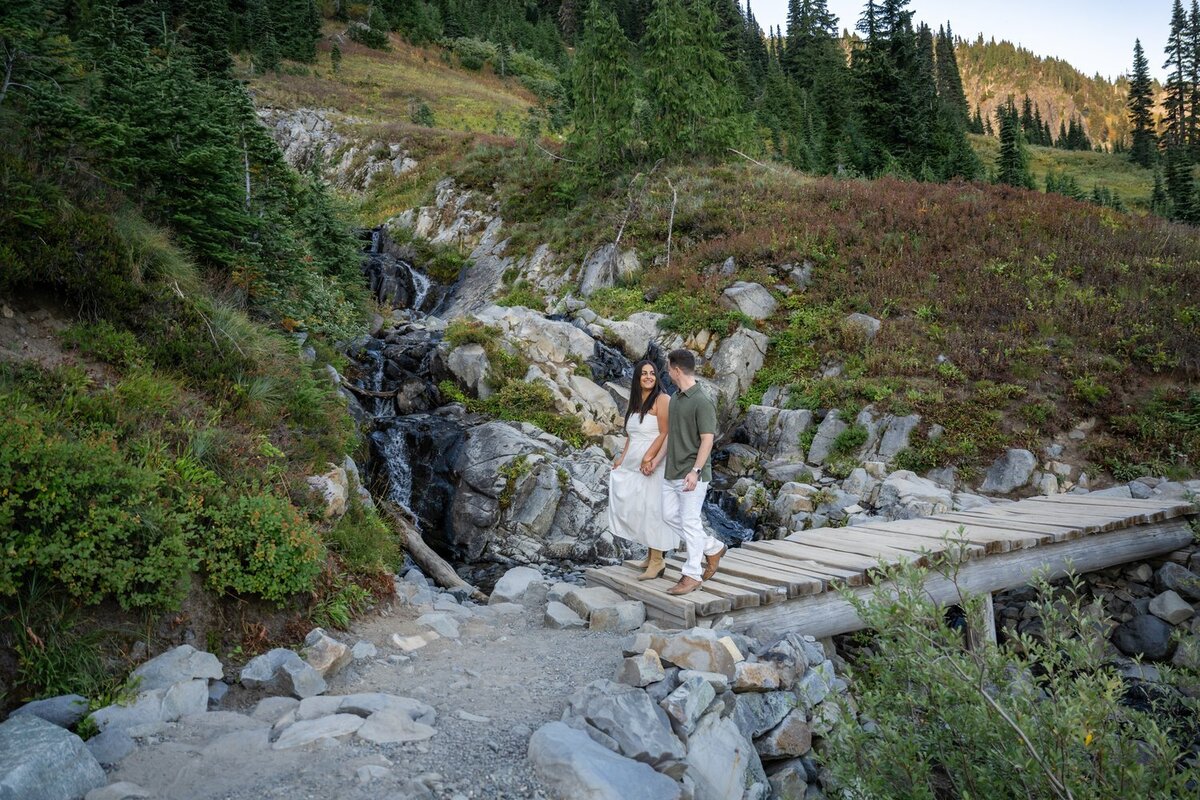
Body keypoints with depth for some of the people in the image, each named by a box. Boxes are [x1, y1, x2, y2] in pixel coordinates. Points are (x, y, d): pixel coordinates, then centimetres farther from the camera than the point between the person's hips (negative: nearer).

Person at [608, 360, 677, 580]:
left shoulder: (662, 399, -7)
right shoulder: (634, 402, 17)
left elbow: (665, 434, -13)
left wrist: (649, 458, -18)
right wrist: (622, 458, 10)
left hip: (652, 464, -7)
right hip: (633, 464, 7)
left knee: (652, 509, -5)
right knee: (628, 506, 3)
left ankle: (657, 560, 3)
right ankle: (652, 552, 17)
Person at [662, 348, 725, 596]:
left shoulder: (702, 401, -16)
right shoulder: (675, 398, 10)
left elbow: (707, 440, -18)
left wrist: (695, 471, -25)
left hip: (692, 474, -9)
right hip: (672, 472, 9)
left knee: (690, 522, -3)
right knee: (670, 515, 13)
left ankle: (692, 575, 8)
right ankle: (712, 548, 28)